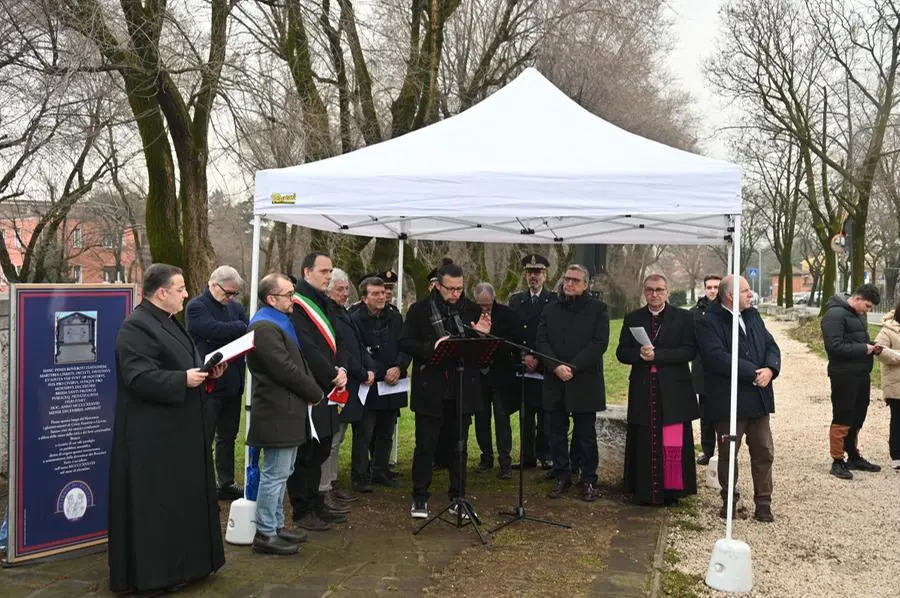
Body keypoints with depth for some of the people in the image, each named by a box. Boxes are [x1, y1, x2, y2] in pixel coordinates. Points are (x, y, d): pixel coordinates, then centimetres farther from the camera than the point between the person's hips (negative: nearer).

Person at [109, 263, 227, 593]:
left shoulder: (167, 323, 13)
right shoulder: (136, 328, -18)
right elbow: (139, 377, -26)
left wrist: (208, 370, 6)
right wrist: (184, 380, -26)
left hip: (177, 428, 11)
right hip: (152, 434, -10)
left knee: (181, 496, 16)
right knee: (156, 502, -1)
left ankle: (178, 562, 28)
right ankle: (152, 570, 11)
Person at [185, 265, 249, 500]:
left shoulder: (236, 306, 10)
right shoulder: (196, 306, -10)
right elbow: (215, 330, -25)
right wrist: (241, 327, -12)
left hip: (232, 382, 7)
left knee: (227, 436, 16)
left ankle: (226, 483, 27)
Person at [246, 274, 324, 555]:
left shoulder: (280, 323, 17)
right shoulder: (264, 328, -18)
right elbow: (286, 370, -22)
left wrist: (312, 391, 8)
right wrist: (316, 393, -10)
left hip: (287, 411, 11)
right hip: (277, 413, -11)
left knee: (280, 473, 18)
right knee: (275, 474, -4)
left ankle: (276, 525, 28)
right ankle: (265, 534, 5)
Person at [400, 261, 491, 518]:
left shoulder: (471, 309, 5)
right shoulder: (420, 309, -3)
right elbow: (405, 343, -5)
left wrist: (483, 336, -11)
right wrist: (432, 348, -20)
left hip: (462, 389, 3)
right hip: (430, 389, -2)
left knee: (458, 446, 12)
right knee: (425, 445, 5)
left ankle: (458, 497, 25)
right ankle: (419, 498, 18)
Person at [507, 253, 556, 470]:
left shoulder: (555, 301, 1)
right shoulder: (515, 300, 12)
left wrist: (539, 360, -10)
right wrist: (523, 356, -5)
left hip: (546, 367, -3)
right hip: (522, 367, 3)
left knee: (545, 412, 1)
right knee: (526, 413, 6)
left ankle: (545, 454, 9)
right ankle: (528, 456, 12)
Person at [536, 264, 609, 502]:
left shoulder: (598, 309, 1)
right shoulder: (550, 310, 12)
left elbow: (599, 343, -8)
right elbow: (542, 341, 4)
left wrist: (573, 367, -15)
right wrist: (556, 366, -13)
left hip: (585, 382, -3)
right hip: (555, 382, 3)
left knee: (586, 435, 4)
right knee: (556, 433, 8)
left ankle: (589, 480, 14)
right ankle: (562, 477, 19)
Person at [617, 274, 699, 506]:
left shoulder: (683, 318, 4)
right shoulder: (633, 319, 11)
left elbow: (689, 350, -7)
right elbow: (622, 352, 7)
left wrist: (657, 355, -16)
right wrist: (640, 354, -14)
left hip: (673, 391, -2)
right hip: (642, 390, 2)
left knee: (673, 445, -3)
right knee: (644, 443, 5)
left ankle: (672, 491, 10)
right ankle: (646, 492, 14)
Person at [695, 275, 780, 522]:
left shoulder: (753, 316, 12)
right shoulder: (708, 323, -11)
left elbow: (771, 345, 9)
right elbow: (717, 358, -22)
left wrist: (770, 369, -12)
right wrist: (754, 373, -21)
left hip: (759, 398, 6)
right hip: (729, 401, -6)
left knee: (764, 453, 9)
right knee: (728, 454, 9)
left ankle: (763, 503, 20)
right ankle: (730, 500, 25)